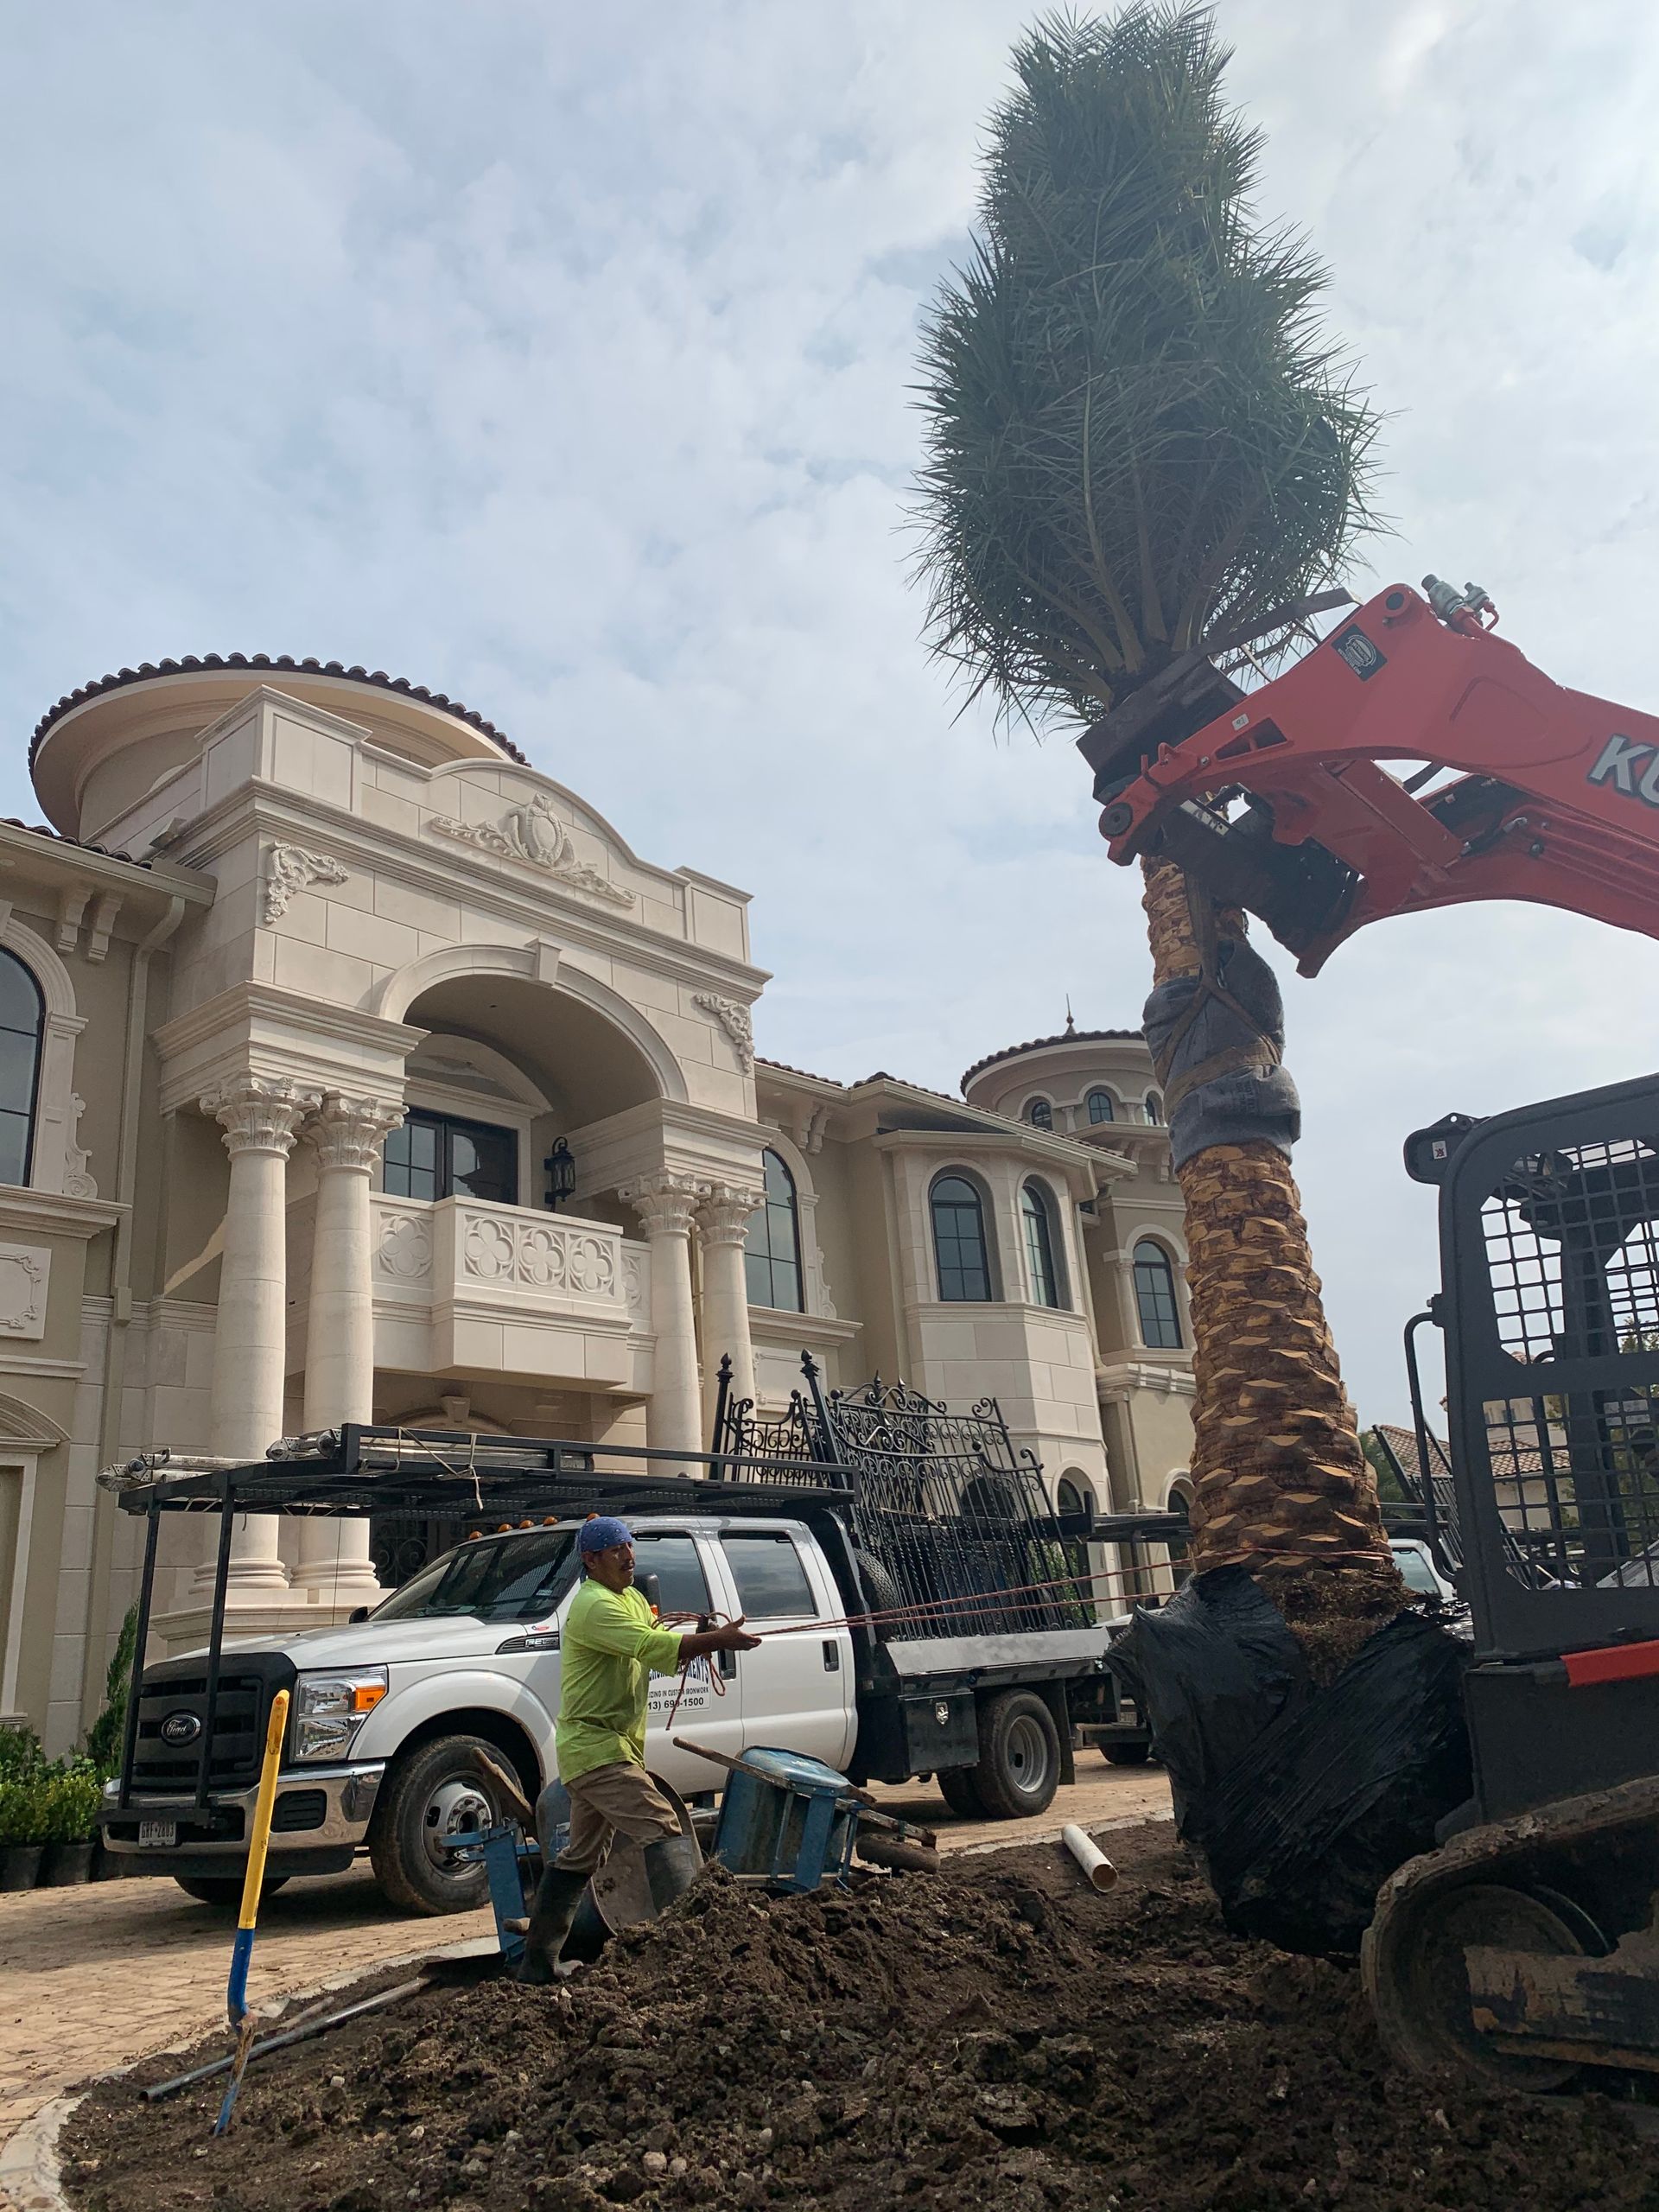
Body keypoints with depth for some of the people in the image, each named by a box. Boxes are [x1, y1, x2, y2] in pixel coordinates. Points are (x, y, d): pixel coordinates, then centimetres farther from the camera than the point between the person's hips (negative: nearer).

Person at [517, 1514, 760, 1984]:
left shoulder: (632, 1599, 16)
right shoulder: (593, 1605, -17)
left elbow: (665, 1654, 10)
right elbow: (650, 1646, -29)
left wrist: (699, 1641, -11)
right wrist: (717, 1640, -30)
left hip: (613, 1745, 10)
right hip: (596, 1747, -10)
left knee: (580, 1857, 17)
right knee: (662, 1829, -19)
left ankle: (537, 1962, 26)